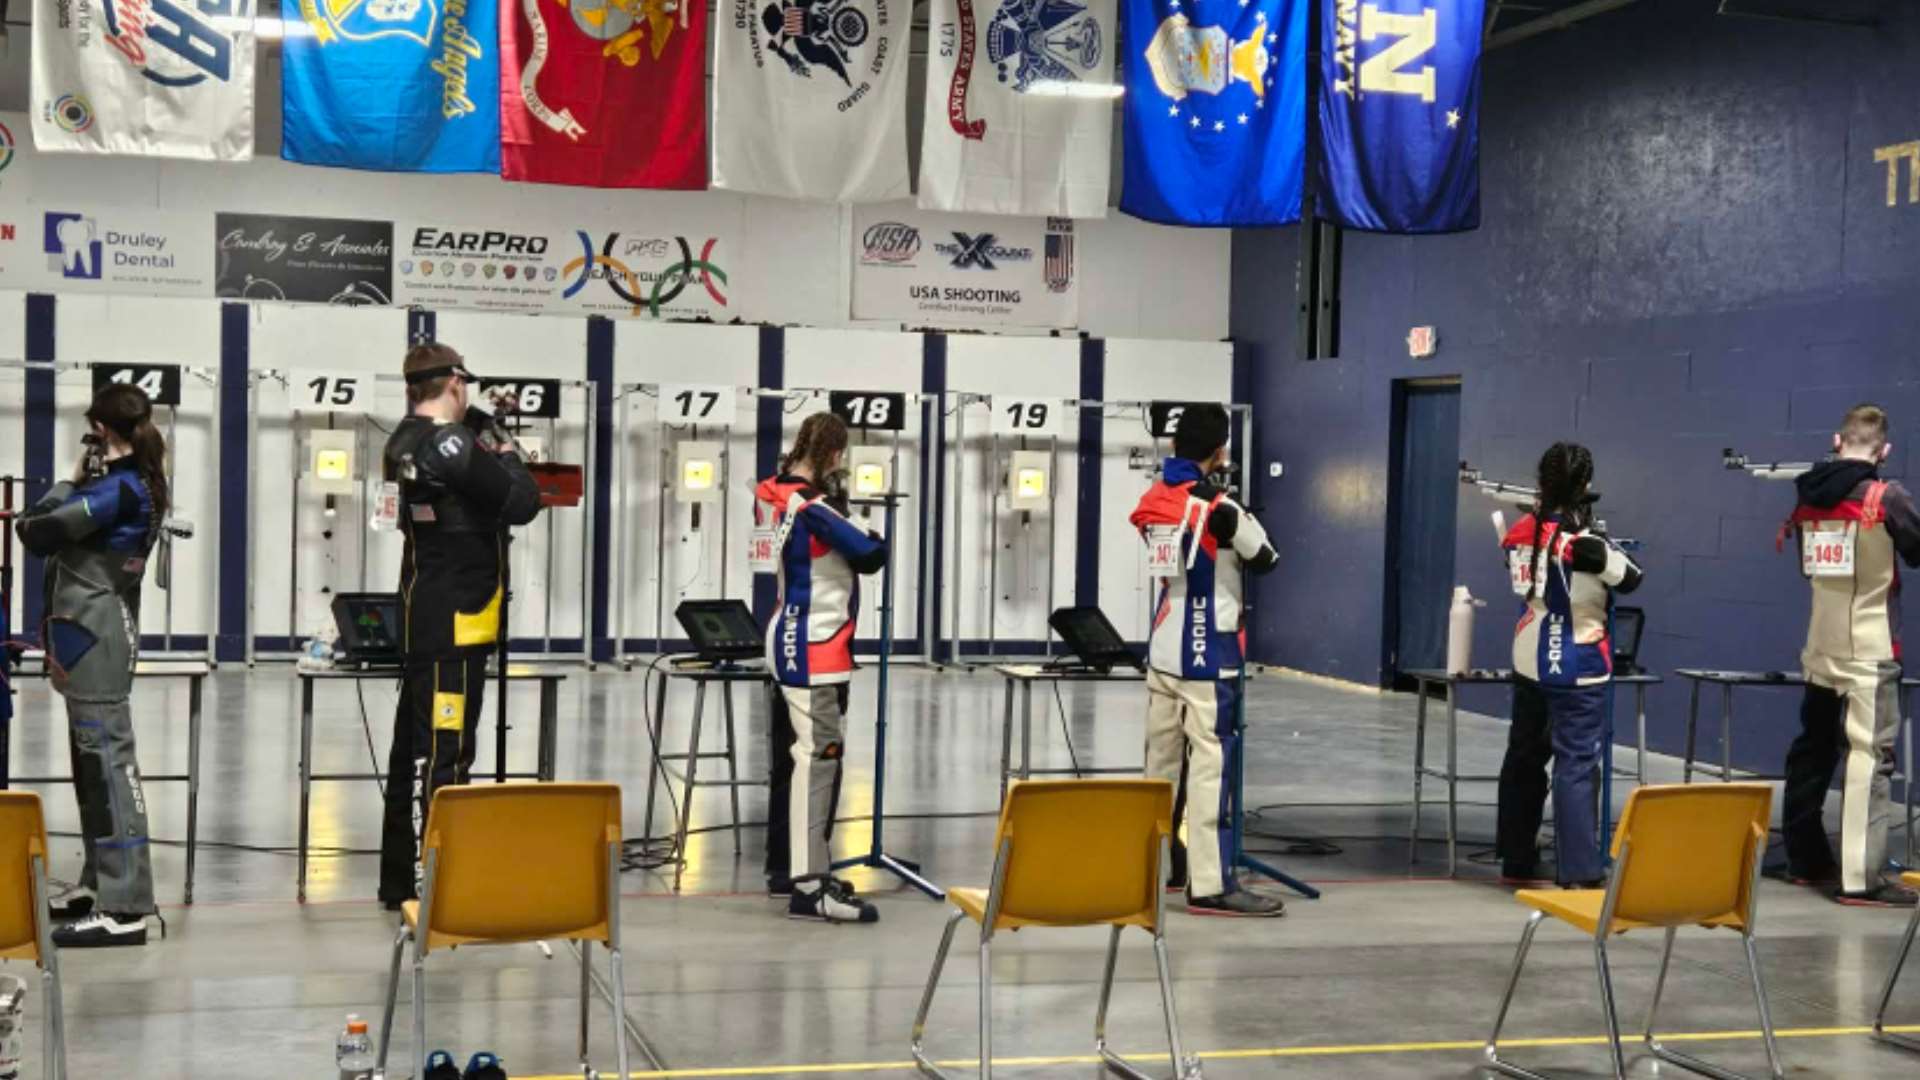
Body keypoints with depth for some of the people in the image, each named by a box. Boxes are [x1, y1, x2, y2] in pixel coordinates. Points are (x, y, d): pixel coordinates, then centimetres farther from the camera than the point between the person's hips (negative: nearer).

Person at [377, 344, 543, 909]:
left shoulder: (404, 442, 9)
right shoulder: (449, 444, -18)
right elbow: (521, 504, -17)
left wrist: (483, 432, 13)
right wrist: (506, 449, -2)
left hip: (423, 616, 10)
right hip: (456, 621, -10)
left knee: (415, 746, 14)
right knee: (443, 752, -8)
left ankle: (400, 878, 21)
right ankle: (426, 887, -8)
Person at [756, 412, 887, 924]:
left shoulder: (776, 494, 5)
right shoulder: (811, 507, -20)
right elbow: (871, 555, -20)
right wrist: (874, 538, 3)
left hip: (789, 640, 10)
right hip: (814, 648, -10)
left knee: (790, 755, 15)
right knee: (817, 756, -12)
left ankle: (784, 867, 24)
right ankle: (809, 885, -16)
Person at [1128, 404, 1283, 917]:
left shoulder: (1152, 502, 5)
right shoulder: (1220, 510, -14)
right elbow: (1265, 560, -1)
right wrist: (1246, 520, 14)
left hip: (1162, 650, 7)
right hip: (1208, 655, -7)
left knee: (1162, 758, 15)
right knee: (1210, 764, -7)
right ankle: (1209, 884, -8)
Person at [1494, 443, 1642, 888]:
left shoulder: (1520, 533, -1)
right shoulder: (1584, 543, -19)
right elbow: (1632, 578, -5)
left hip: (1528, 663, 6)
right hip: (1577, 668, -6)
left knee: (1524, 757, 16)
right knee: (1576, 764, -5)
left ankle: (1517, 861, 26)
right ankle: (1580, 873, -7)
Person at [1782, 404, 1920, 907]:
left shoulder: (1807, 497, 5)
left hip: (1820, 651, 6)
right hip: (1869, 653, -6)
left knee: (1811, 753, 15)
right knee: (1868, 758, -6)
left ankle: (1806, 860, 23)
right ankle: (1861, 878, -10)